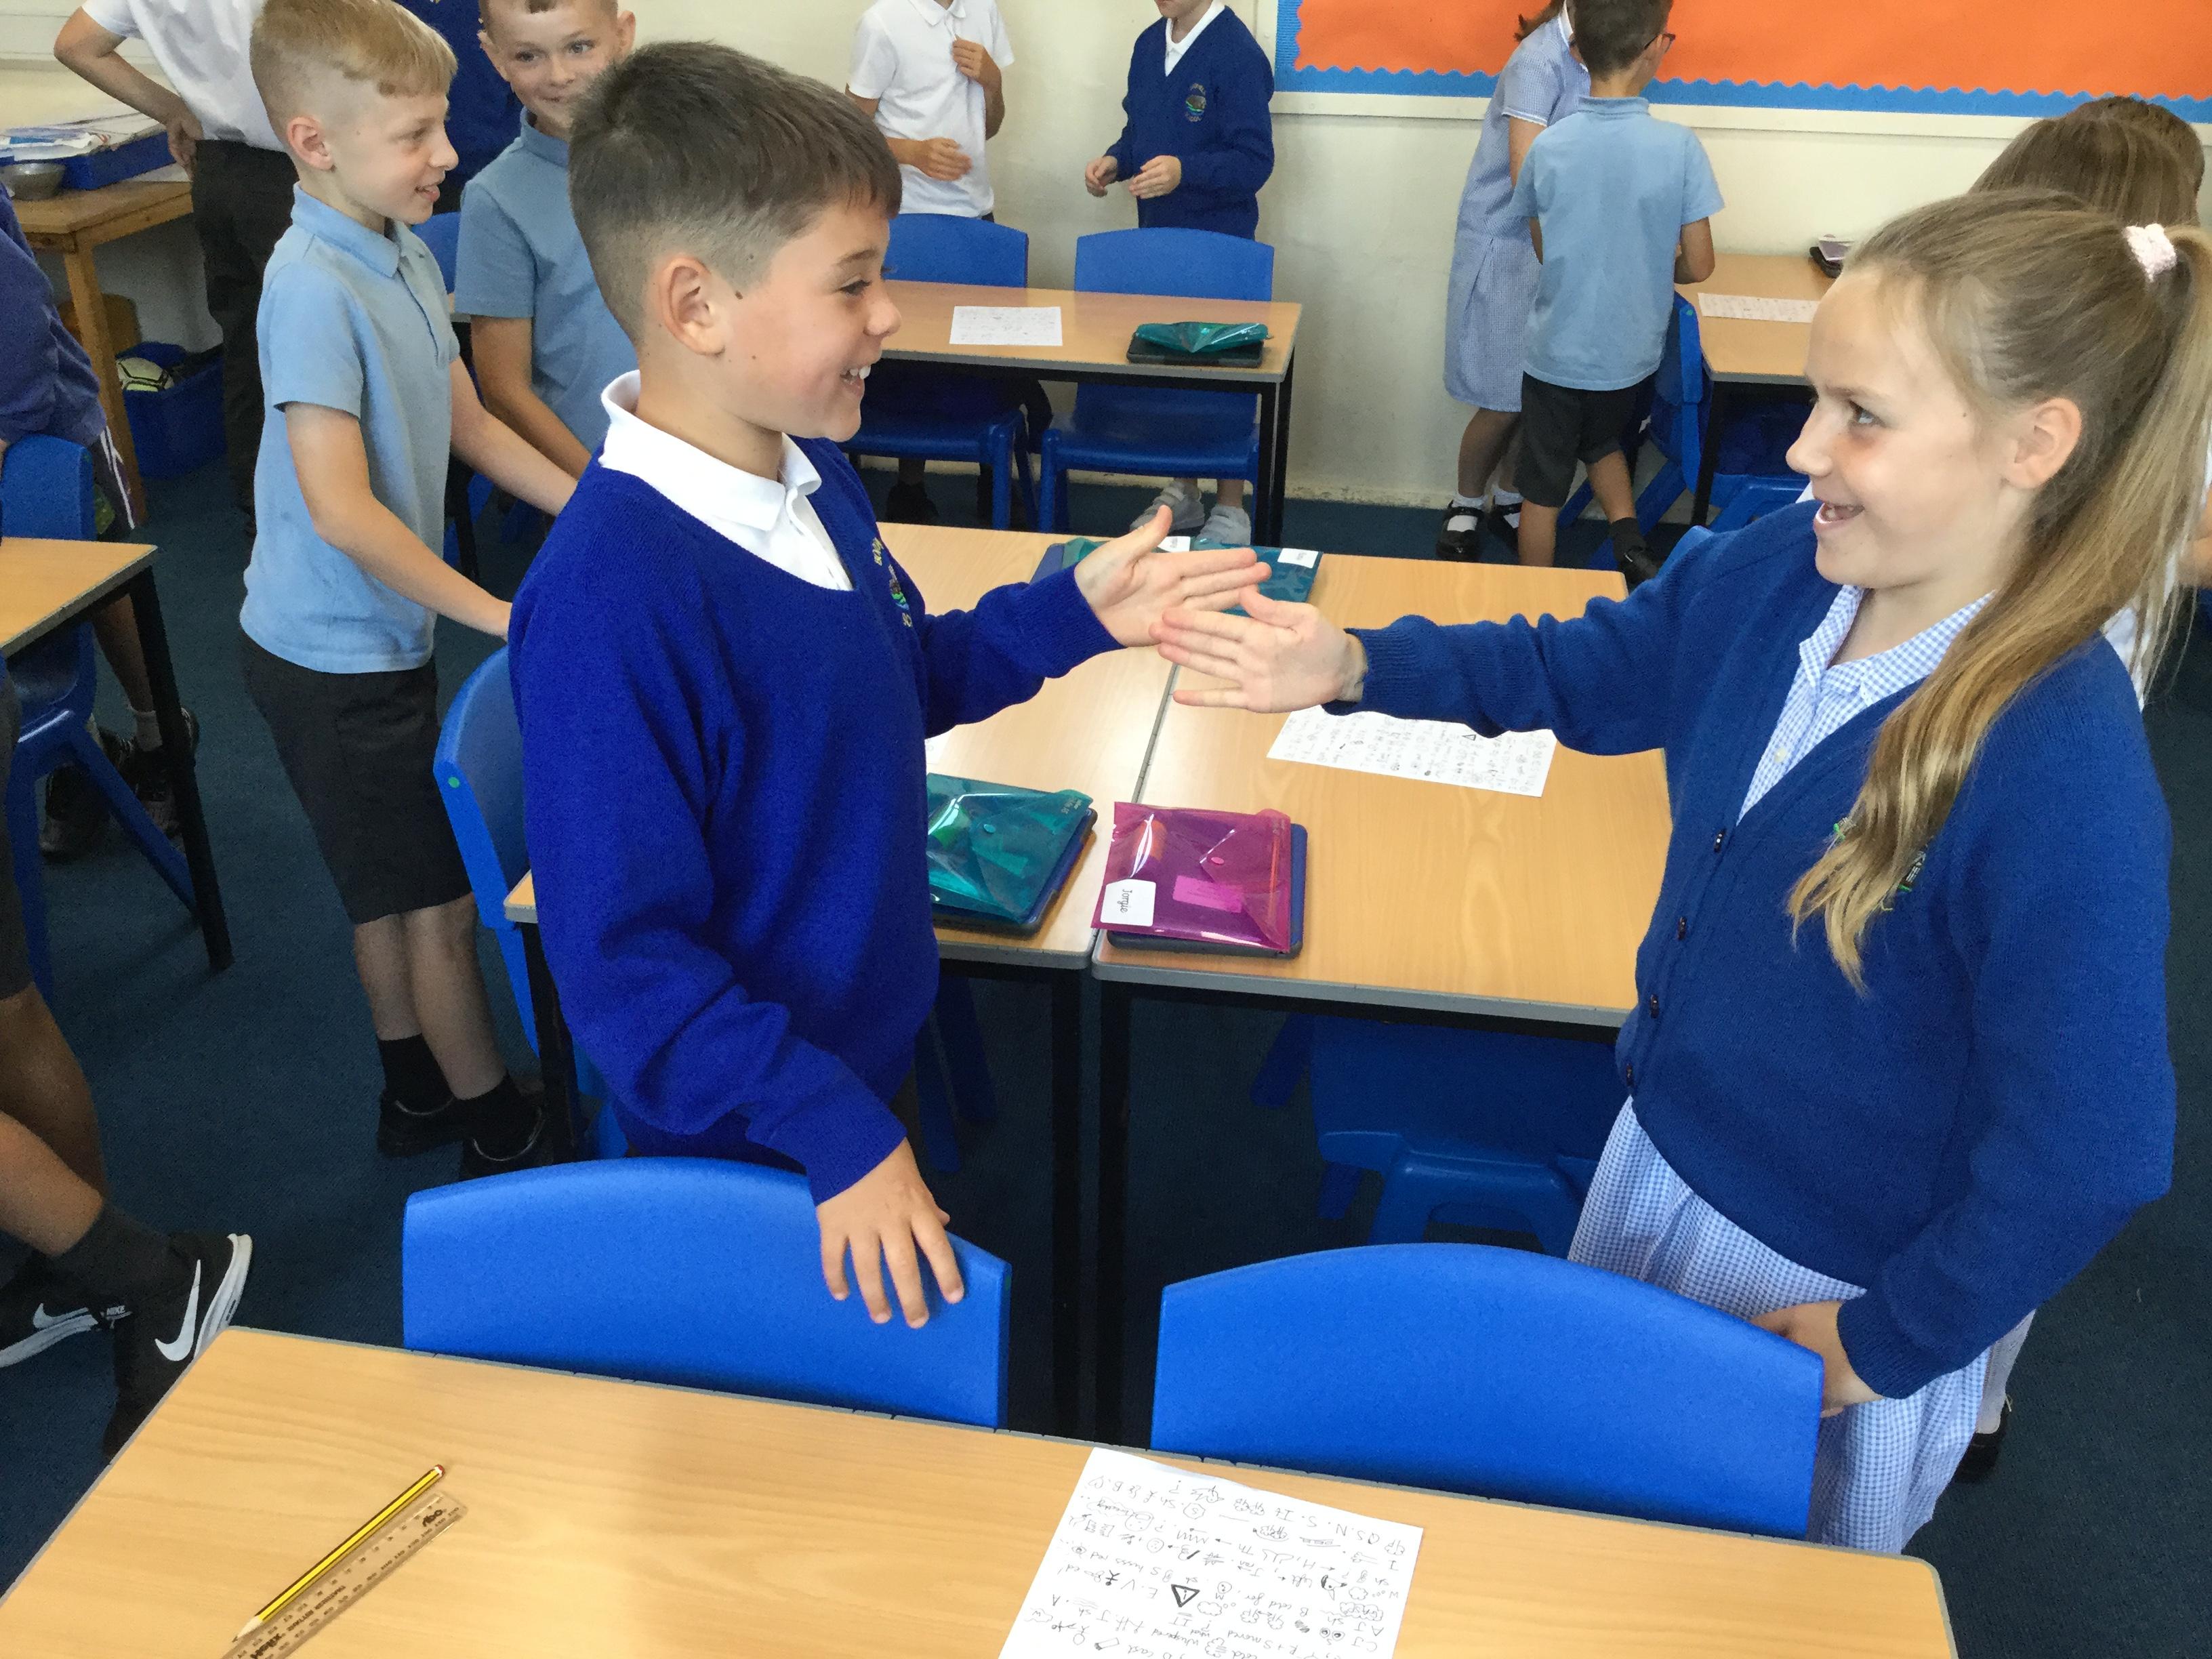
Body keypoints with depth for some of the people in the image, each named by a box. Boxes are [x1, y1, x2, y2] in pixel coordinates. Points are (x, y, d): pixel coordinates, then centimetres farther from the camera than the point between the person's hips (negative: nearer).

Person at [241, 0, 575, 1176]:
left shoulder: (405, 255, 1)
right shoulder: (314, 286, -24)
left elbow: (470, 427, 11)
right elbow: (340, 509, -28)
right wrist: (500, 615, -24)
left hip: (380, 636, 8)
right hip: (333, 653, -8)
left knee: (392, 888, 20)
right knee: (438, 899, 4)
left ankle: (417, 1095, 37)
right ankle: (500, 1135, 21)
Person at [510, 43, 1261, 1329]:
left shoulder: (815, 475, -4)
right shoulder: (610, 600, -32)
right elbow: (626, 964, -28)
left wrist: (1072, 616, -1)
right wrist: (839, 1135, -27)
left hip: (879, 1053, 8)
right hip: (756, 1157, -7)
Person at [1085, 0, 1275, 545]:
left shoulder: (1238, 53, -16)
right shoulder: (1149, 45, 7)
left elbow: (1254, 161, -18)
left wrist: (1185, 171, -33)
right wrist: (1115, 161, -3)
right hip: (1155, 237, 7)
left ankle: (1230, 510, 14)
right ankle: (1182, 492, 29)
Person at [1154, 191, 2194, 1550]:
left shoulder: (2067, 779, -33)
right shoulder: (1775, 575, -12)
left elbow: (2089, 1154, -28)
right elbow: (1582, 671, 5)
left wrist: (1885, 1347, -15)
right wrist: (1348, 666, -8)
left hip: (1832, 1290, -6)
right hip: (1661, 1155, 6)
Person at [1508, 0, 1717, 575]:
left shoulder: (1548, 146, -12)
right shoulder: (1678, 146, -15)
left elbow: (1543, 250, 2)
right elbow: (1698, 266, -8)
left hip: (1556, 350, -1)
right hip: (1629, 351, 1)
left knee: (1543, 487, 13)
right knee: (1602, 442, 29)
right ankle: (1630, 541, 11)